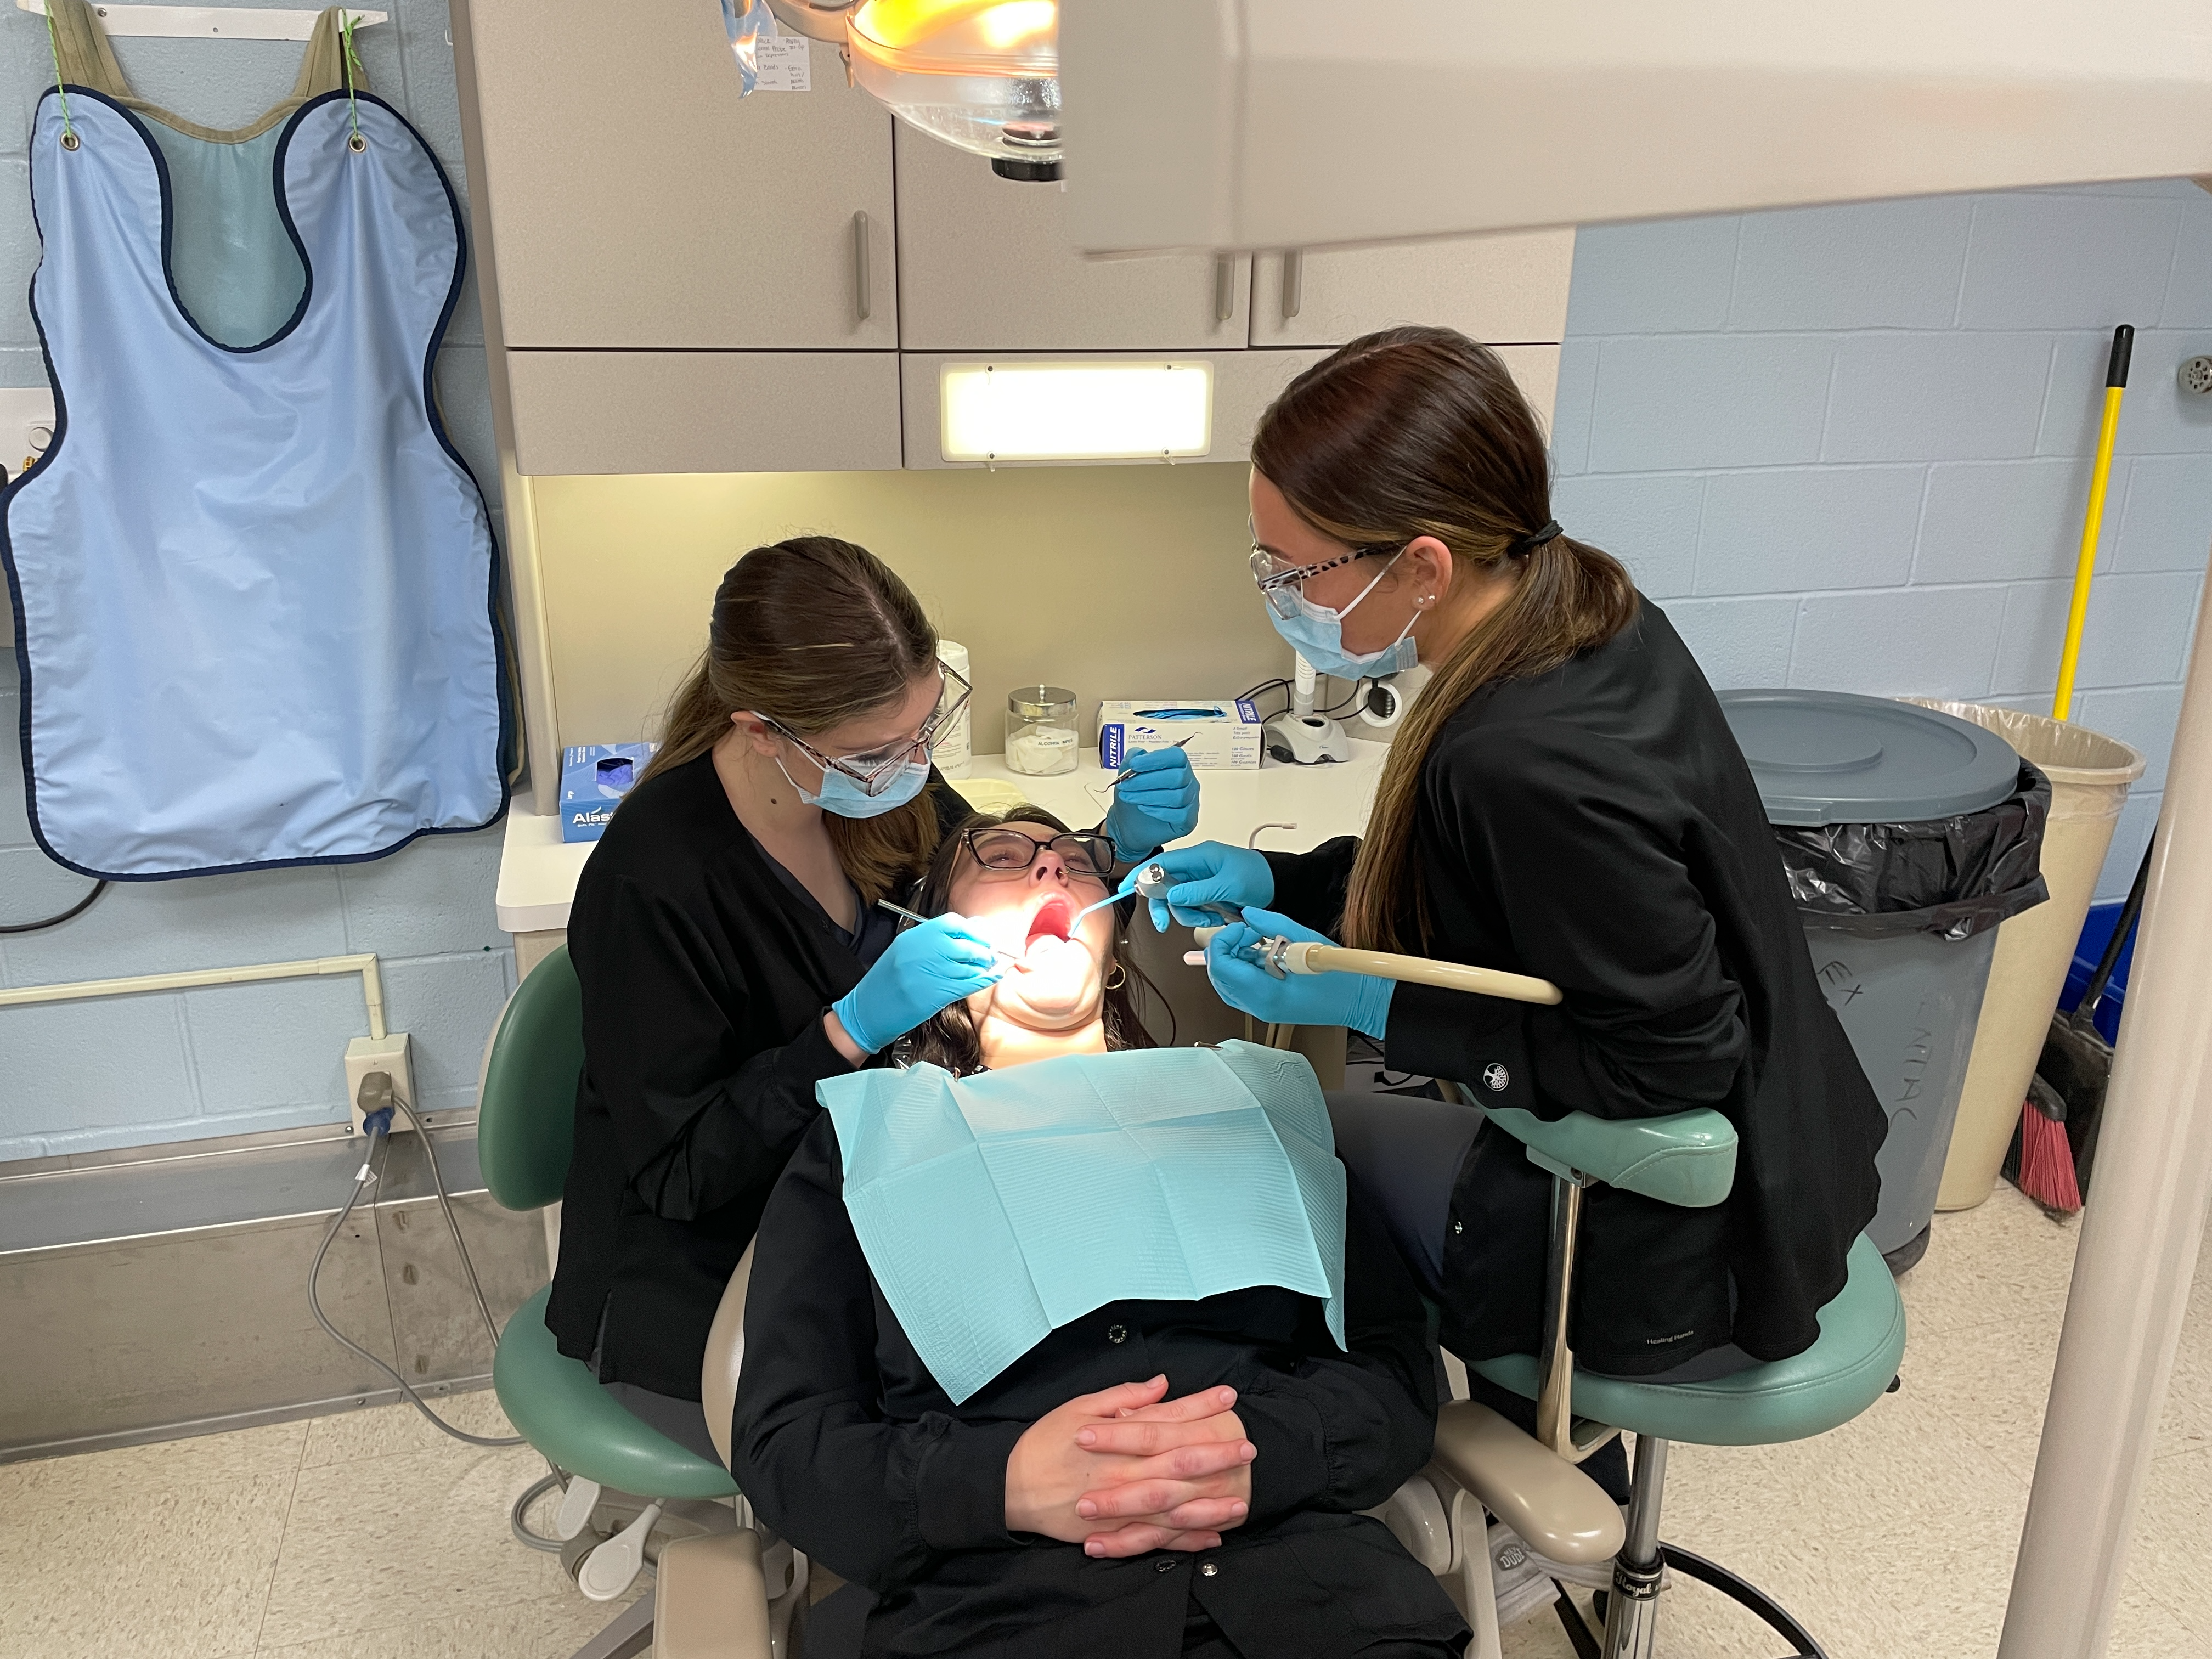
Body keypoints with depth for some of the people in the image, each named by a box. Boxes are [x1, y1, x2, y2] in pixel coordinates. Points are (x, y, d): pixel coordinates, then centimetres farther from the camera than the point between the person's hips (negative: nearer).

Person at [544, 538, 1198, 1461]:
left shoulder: (878, 776, -7)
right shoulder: (652, 882, -26)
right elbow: (676, 1171, -19)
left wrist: (1120, 845, -11)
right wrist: (852, 1030, -30)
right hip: (699, 1293, -6)